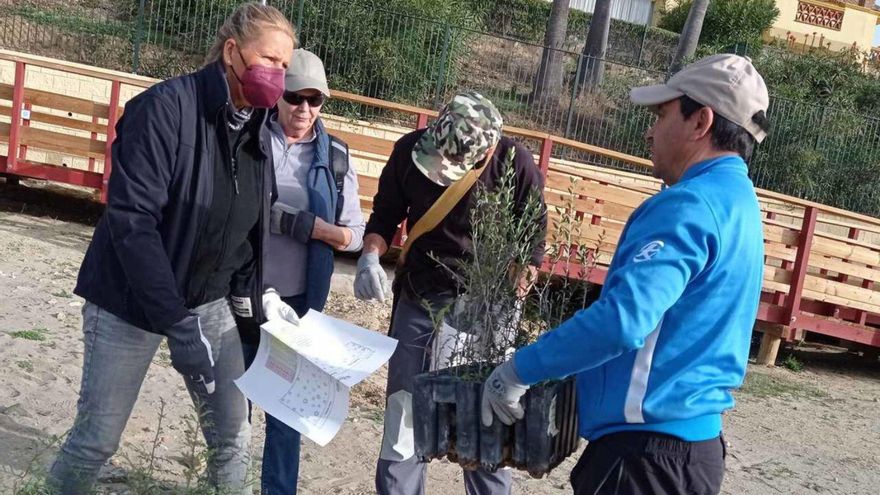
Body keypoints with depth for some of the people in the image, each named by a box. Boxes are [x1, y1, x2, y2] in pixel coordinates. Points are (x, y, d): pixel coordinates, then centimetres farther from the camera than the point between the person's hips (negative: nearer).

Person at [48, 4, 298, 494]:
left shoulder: (257, 131, 1)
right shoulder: (166, 107, -20)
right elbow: (132, 219, -27)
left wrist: (257, 298, -2)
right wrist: (176, 321, -31)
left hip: (209, 303, 6)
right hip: (130, 301, -6)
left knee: (233, 432, 4)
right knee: (98, 436, 3)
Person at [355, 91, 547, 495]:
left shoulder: (516, 165, -16)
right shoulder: (410, 149, -9)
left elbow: (531, 248, -5)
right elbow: (385, 214, 6)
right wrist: (371, 255, -13)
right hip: (418, 302, 2)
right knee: (402, 419, 6)